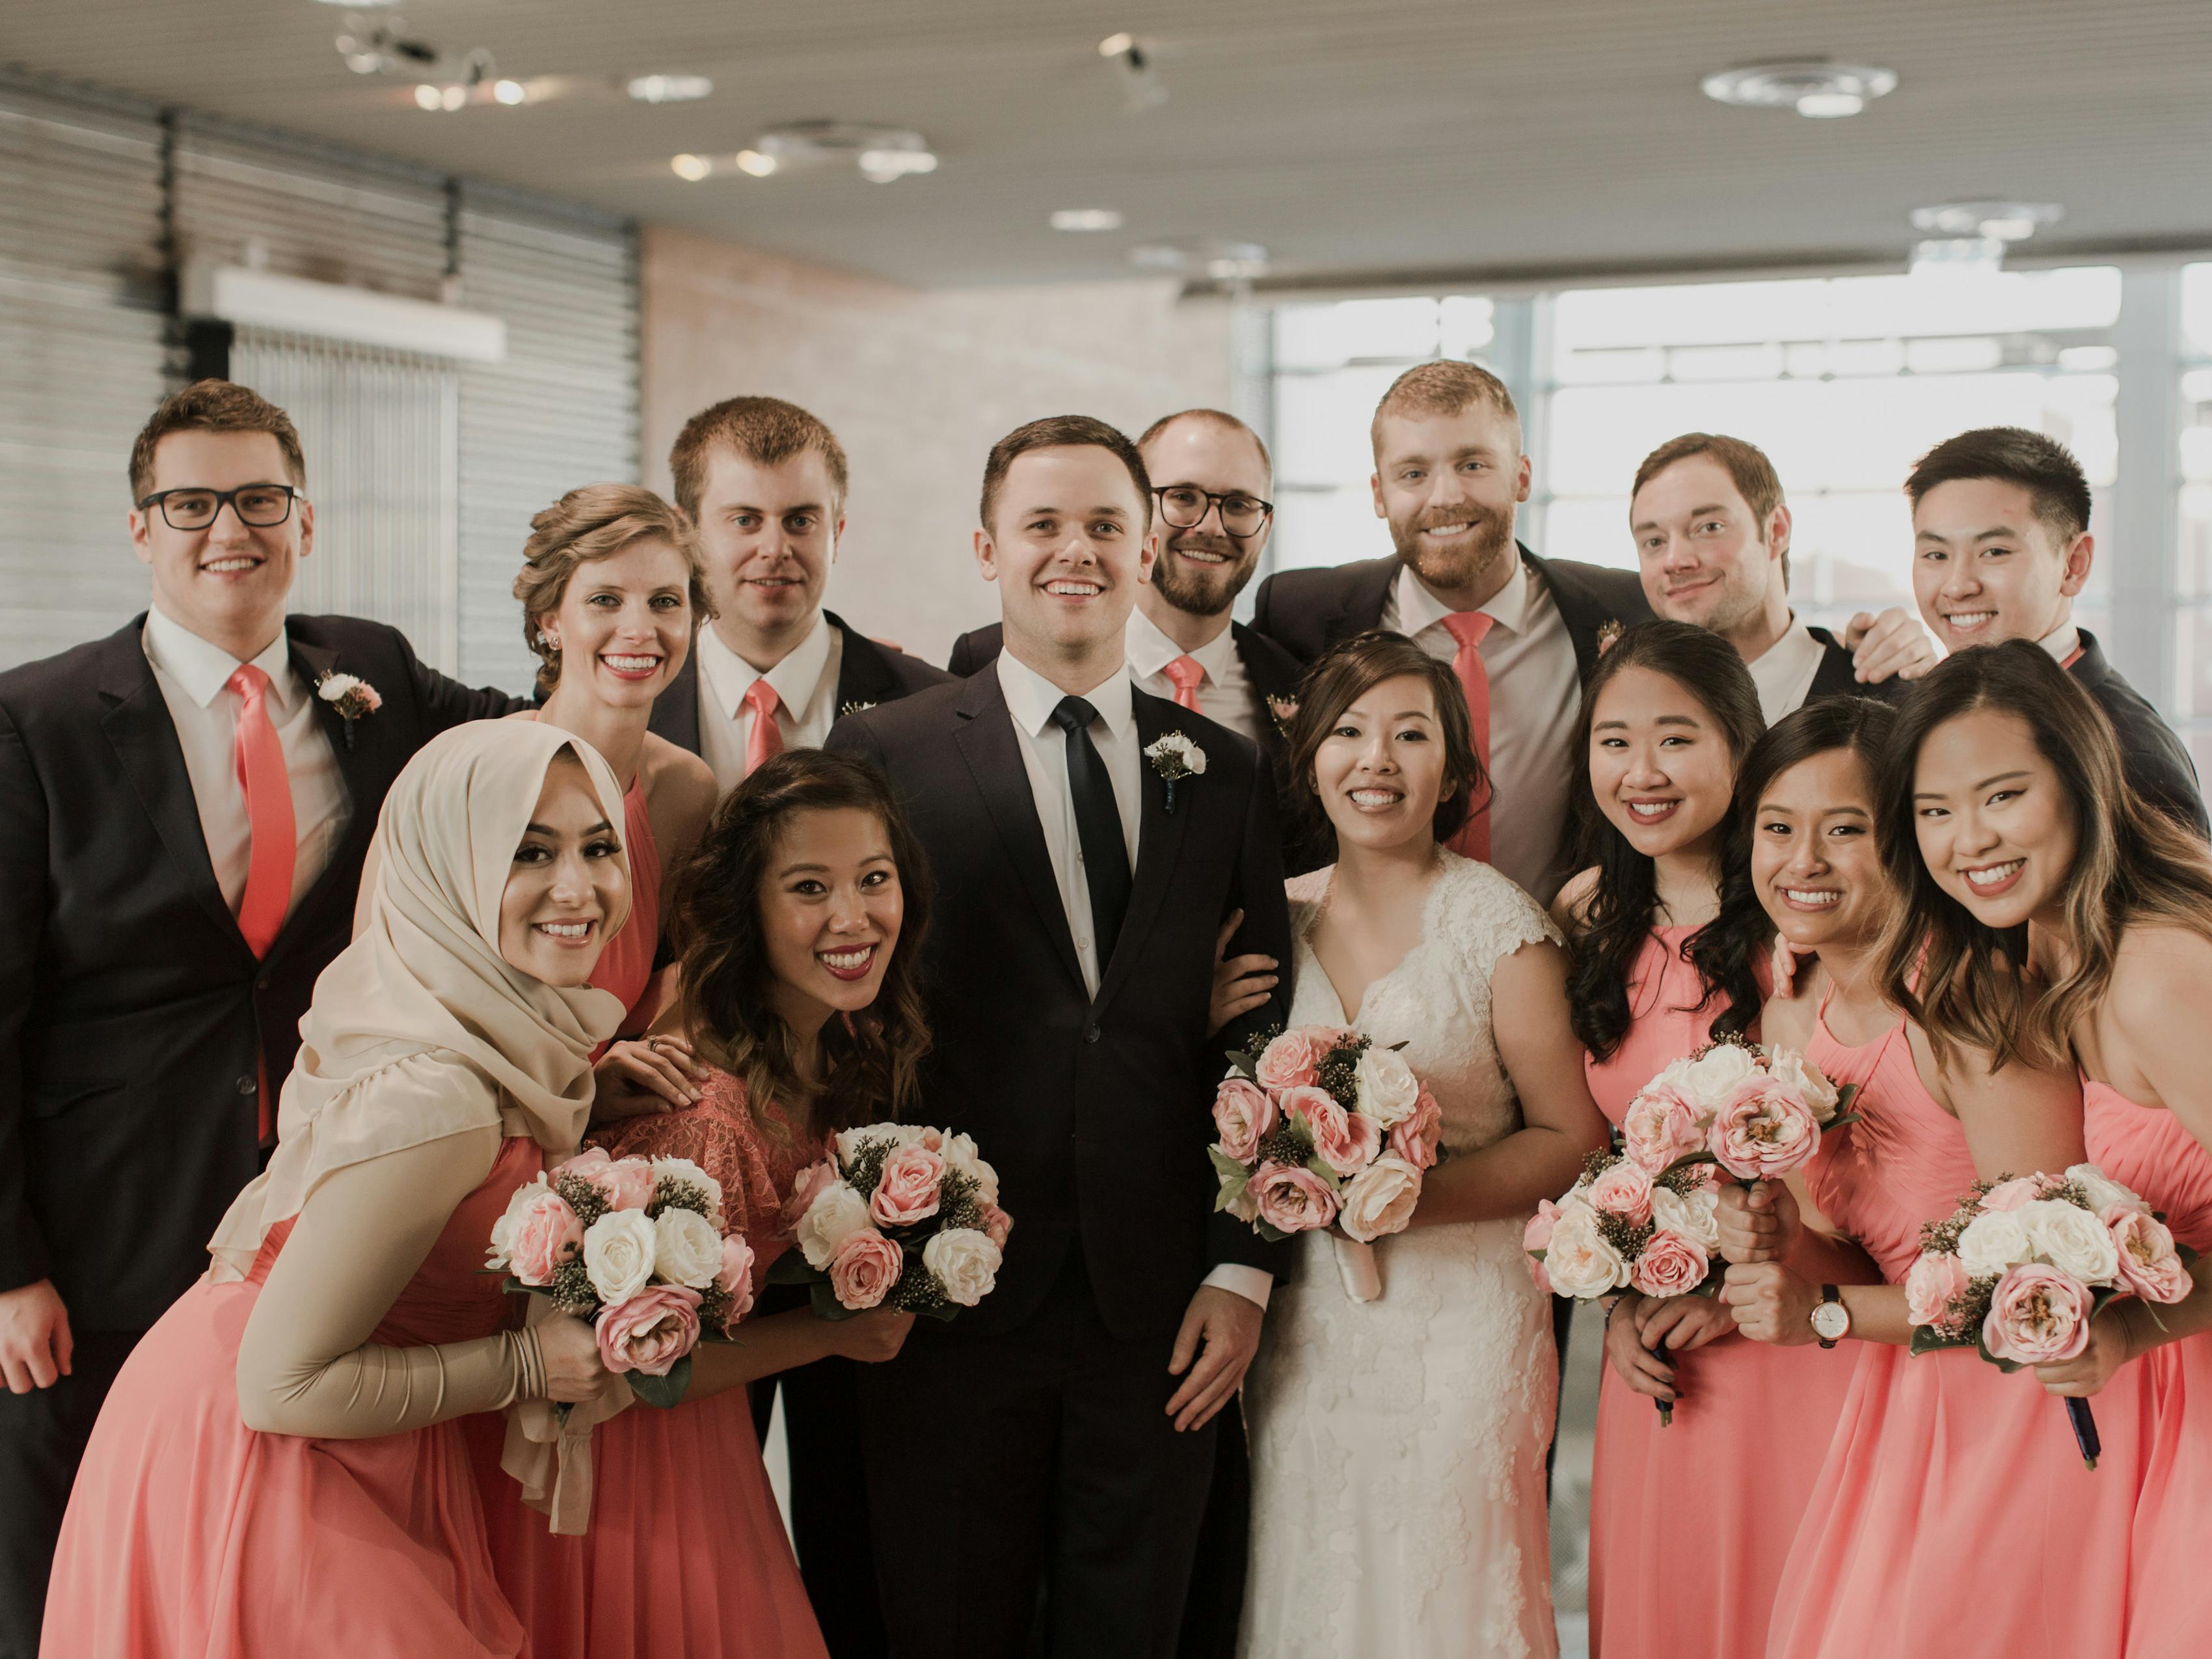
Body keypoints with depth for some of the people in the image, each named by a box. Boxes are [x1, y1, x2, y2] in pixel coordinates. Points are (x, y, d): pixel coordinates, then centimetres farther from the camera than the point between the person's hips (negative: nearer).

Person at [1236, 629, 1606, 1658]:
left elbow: (1574, 1138, -6)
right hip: (1302, 1327, 4)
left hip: (1459, 1315, -3)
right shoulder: (1279, 919, 6)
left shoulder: (1498, 925, -7)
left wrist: (1414, 1189, -17)